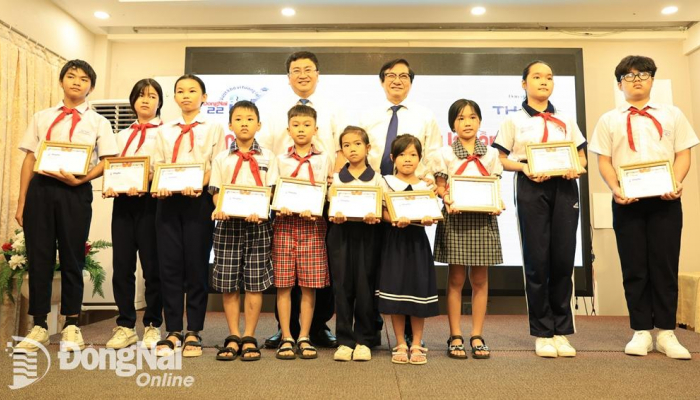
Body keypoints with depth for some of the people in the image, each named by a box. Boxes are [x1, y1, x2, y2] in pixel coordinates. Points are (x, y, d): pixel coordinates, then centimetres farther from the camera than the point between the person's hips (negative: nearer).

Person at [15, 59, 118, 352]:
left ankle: (71, 326, 15)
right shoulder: (42, 118, 15)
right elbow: (29, 159, 11)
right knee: (39, 257, 4)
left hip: (75, 192, -2)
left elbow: (108, 161, 0)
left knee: (72, 259, 3)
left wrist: (79, 179, -16)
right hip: (40, 188, 2)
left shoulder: (98, 122, 10)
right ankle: (39, 326, 15)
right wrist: (22, 202, 5)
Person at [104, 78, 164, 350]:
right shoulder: (122, 135, 21)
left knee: (152, 265, 0)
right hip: (123, 202, 5)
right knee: (122, 265, 4)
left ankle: (152, 325, 11)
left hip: (151, 202, -4)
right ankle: (125, 326, 14)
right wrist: (109, 185, -5)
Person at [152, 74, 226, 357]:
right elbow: (157, 165, 13)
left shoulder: (214, 129, 9)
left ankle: (193, 333, 7)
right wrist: (159, 186, -9)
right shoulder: (164, 131, 19)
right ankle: (173, 331, 11)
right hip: (168, 201, 3)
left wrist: (200, 185, -19)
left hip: (199, 200, -3)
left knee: (196, 265, -1)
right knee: (169, 265, 2)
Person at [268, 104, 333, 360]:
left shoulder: (323, 160, 10)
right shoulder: (280, 160, 12)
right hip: (285, 223, 1)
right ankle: (286, 338, 11)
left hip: (312, 225, 0)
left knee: (309, 285, 1)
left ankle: (304, 338, 13)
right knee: (283, 284, 0)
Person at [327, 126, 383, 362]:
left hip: (368, 234, -1)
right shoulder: (337, 179, 10)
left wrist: (375, 217, -19)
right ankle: (344, 340, 12)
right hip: (342, 234, 1)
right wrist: (334, 217, -15)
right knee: (342, 287, 2)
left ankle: (364, 340, 14)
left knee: (365, 287, 1)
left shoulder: (376, 178, 6)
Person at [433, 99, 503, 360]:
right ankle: (455, 337, 10)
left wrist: (498, 204, -10)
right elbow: (440, 187, 3)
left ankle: (477, 336, 15)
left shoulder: (490, 154, 11)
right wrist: (447, 199, -17)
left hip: (483, 218, 2)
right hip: (456, 218, -2)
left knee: (480, 279, 5)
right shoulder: (445, 154, 5)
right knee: (456, 279, 1)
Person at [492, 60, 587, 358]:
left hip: (564, 188, 3)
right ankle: (542, 333, 9)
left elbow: (581, 156, 16)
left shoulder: (566, 121, 18)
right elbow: (500, 160, 4)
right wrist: (523, 167, -14)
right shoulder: (514, 121, 9)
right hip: (531, 189, -3)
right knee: (537, 260, -1)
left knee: (564, 259, 1)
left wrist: (577, 168, -6)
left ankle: (561, 331, 13)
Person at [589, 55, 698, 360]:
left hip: (665, 200, 1)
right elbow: (604, 160, 5)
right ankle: (641, 332, 11)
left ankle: (665, 332, 11)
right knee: (634, 268, 2)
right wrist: (615, 189, -12)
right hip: (627, 201, 0)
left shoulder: (672, 114, 14)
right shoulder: (609, 120, 11)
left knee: (665, 266, 1)